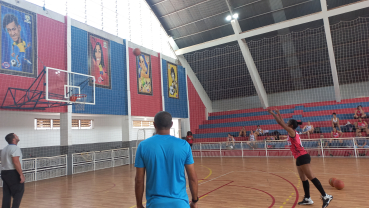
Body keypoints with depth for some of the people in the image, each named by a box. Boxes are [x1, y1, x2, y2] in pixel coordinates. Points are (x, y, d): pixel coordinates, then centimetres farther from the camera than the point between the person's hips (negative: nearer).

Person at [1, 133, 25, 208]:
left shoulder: (4, 149, 17)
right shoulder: (15, 148, -13)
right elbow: (16, 162, -21)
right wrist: (21, 175, -20)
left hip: (4, 172, 9)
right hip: (13, 173, -9)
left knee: (6, 194, 12)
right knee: (19, 192, -1)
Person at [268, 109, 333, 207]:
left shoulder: (292, 132, -10)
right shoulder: (293, 132, 15)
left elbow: (280, 123, -10)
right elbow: (283, 123, 23)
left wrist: (272, 113, -3)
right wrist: (278, 114, 25)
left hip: (302, 157, -10)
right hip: (300, 157, 10)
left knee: (311, 177, -8)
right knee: (303, 179, 12)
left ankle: (325, 196, -4)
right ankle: (307, 199, 18)